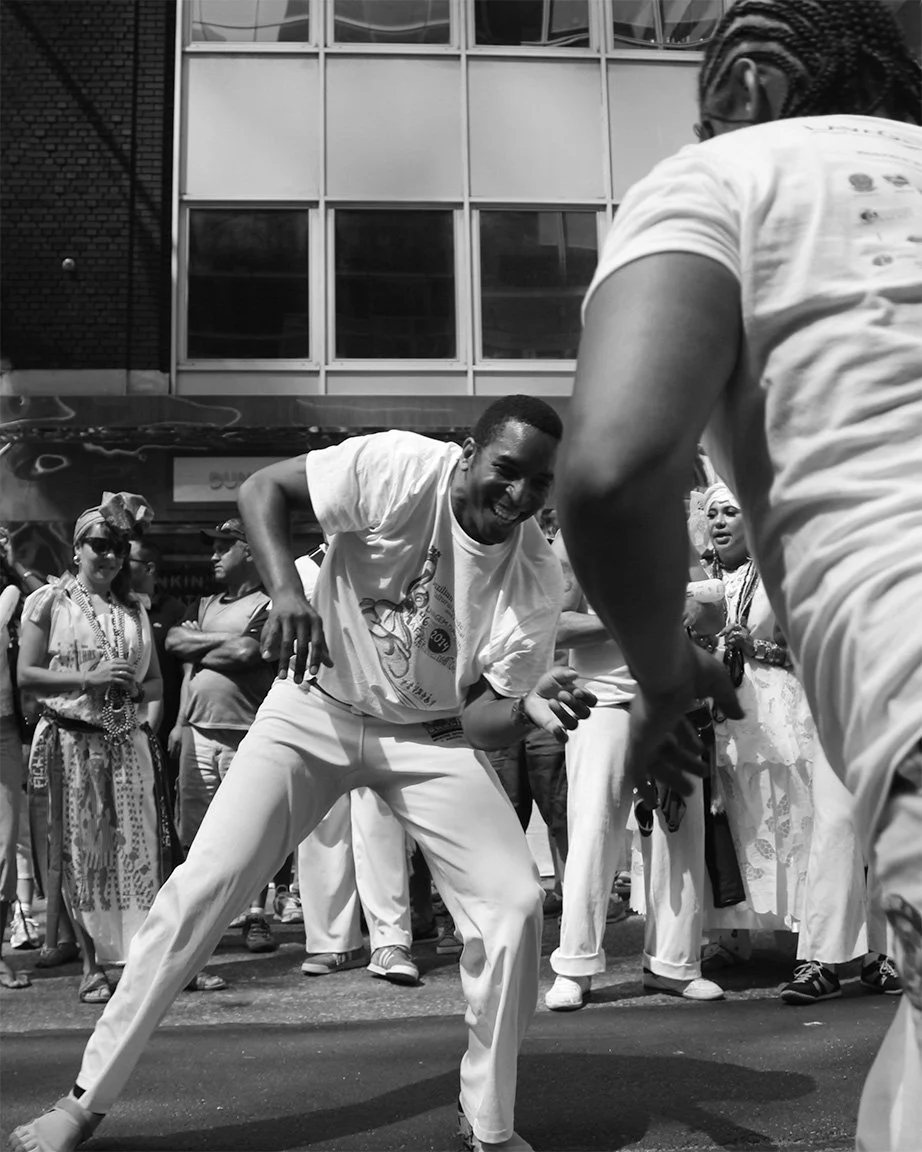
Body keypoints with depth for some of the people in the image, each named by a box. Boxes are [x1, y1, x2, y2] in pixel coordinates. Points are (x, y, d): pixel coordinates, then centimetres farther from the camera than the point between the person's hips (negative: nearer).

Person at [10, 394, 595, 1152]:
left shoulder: (536, 580, -18)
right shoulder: (399, 467, -24)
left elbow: (482, 720, -15)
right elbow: (261, 488, -16)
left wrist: (530, 707, -37)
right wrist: (286, 590, -32)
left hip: (431, 735, 2)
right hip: (319, 707, -1)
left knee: (516, 899, -12)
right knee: (203, 881, -8)